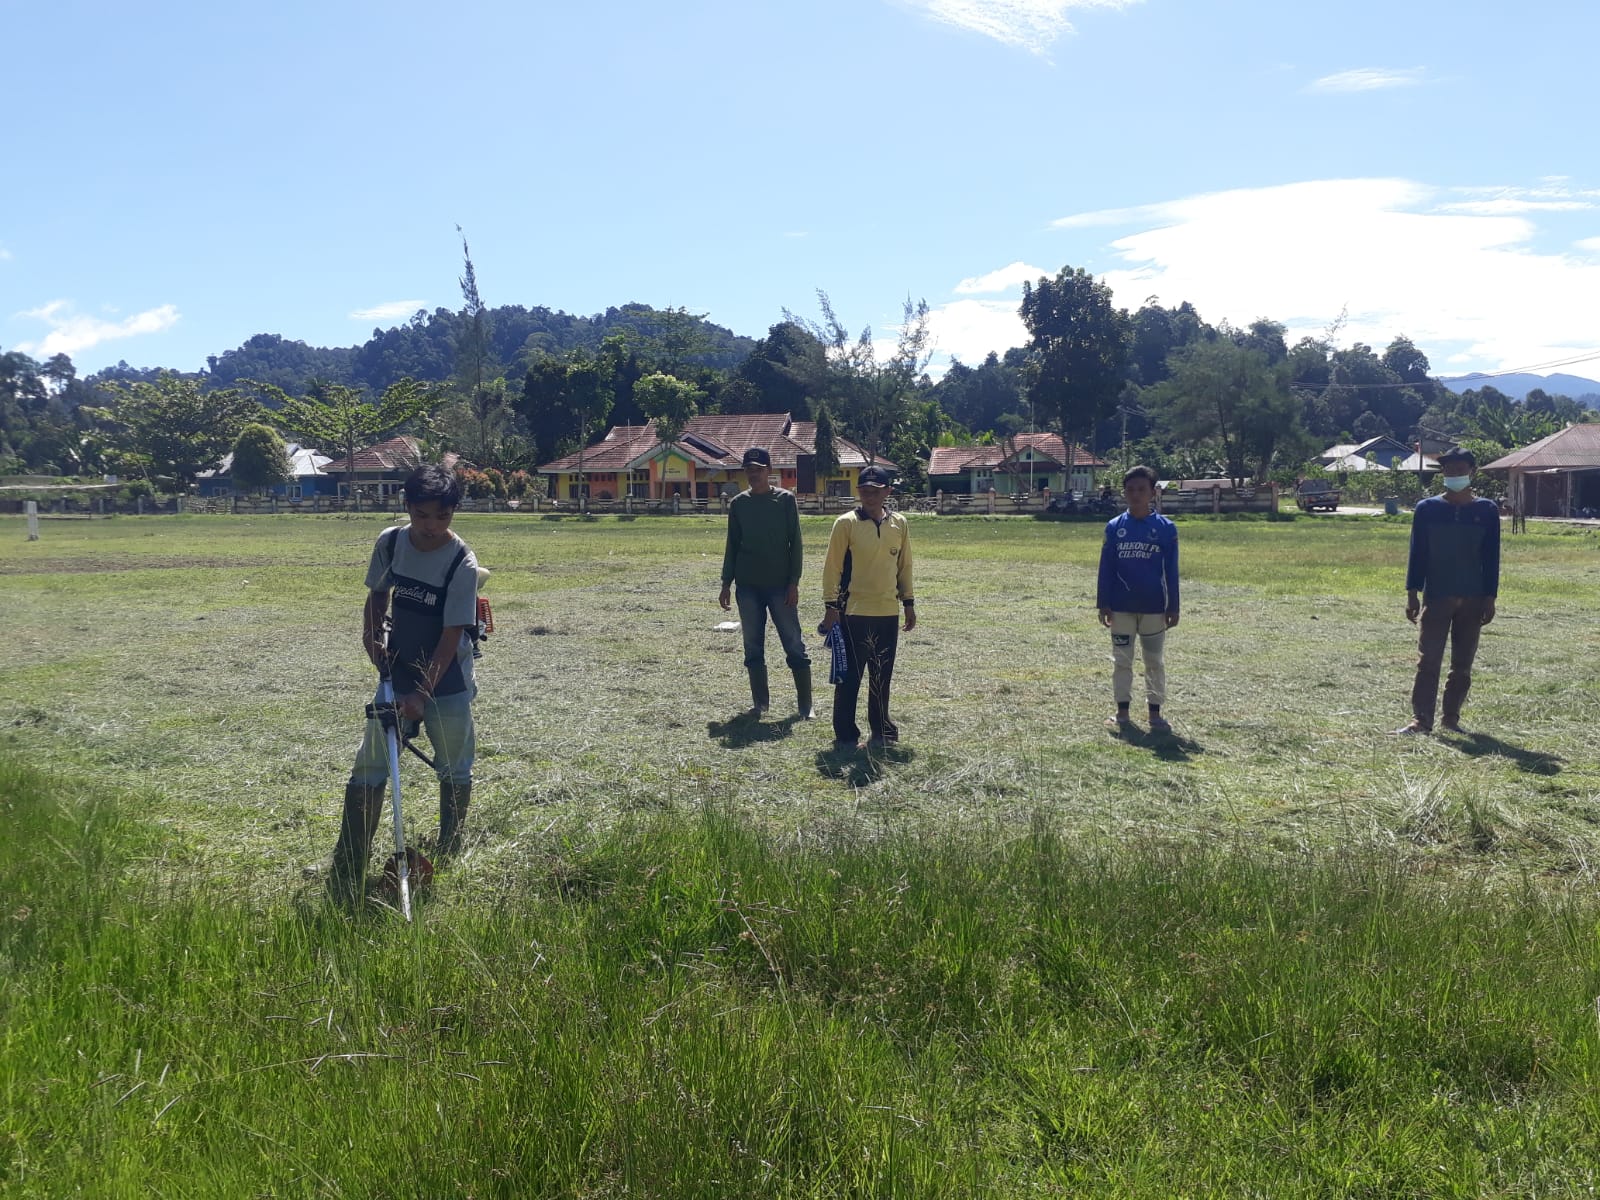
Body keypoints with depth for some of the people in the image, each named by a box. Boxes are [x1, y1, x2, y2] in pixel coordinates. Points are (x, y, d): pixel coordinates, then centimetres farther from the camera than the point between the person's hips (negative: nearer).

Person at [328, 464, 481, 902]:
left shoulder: (462, 563, -19)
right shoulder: (390, 541, -5)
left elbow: (452, 636, -20)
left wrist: (423, 693, -25)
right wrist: (371, 636, -6)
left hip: (447, 681, -4)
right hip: (396, 673, 4)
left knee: (454, 769, 10)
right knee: (369, 767, 0)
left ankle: (449, 858, 29)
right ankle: (345, 874, 2)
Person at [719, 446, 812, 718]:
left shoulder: (785, 500, -1)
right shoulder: (738, 504, 7)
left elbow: (795, 543, -2)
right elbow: (732, 545, 11)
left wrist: (794, 582, -8)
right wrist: (726, 583, 7)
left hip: (780, 584, -3)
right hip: (748, 586, 3)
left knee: (795, 645, -2)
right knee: (753, 648, 7)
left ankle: (805, 704, 3)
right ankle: (760, 702, 16)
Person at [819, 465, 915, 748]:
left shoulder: (899, 524, 6)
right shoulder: (846, 523, -7)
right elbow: (832, 566, -6)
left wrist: (908, 602, 14)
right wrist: (832, 606, -9)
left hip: (888, 613, 4)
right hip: (854, 612, -4)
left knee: (882, 675, 12)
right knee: (849, 675, 0)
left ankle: (880, 729, 24)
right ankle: (845, 733, 9)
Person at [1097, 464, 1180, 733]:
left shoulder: (1166, 528, -3)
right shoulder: (1115, 527, 0)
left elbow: (1171, 571, 0)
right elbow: (1106, 568, 2)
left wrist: (1173, 607, -1)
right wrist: (1103, 604, -1)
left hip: (1154, 608, -1)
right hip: (1121, 607, 1)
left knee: (1155, 662, 7)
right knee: (1122, 661, 9)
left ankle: (1155, 714, 15)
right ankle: (1122, 713, 18)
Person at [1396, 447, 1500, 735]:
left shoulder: (1487, 510, 3)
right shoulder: (1427, 509, 1)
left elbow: (1492, 557, 4)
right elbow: (1417, 553, 3)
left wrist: (1490, 598, 0)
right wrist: (1412, 593, -2)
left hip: (1473, 599, 1)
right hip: (1435, 597, -1)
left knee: (1463, 665, 6)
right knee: (1428, 661, -6)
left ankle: (1451, 717, 15)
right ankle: (1421, 719, -8)